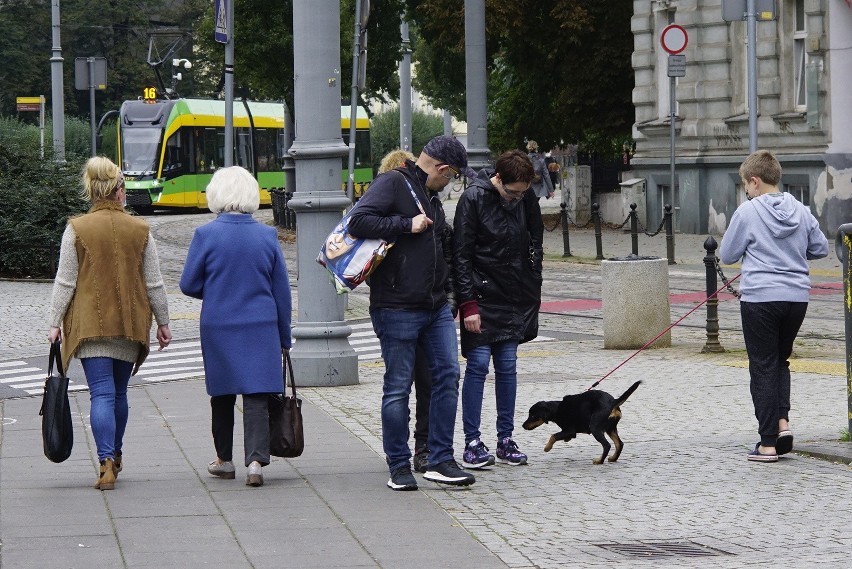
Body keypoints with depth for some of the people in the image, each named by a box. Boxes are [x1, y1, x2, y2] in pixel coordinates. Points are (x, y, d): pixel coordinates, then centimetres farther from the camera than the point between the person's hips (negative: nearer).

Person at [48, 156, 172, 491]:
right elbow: (154, 283, 5)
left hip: (90, 324, -2)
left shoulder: (76, 229, -5)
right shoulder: (140, 230, 0)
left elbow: (65, 282, -4)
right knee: (119, 392, 17)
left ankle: (106, 464, -19)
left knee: (102, 393, -6)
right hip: (130, 325, 2)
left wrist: (55, 323, 3)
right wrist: (163, 323, 14)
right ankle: (115, 457, 31)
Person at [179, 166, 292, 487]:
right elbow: (282, 291, 4)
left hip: (218, 328, 0)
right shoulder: (267, 235, -2)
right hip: (261, 328, 0)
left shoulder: (206, 235, -9)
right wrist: (284, 337, 13)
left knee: (222, 395, 14)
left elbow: (189, 285, -3)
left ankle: (225, 460, 25)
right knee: (257, 396, -1)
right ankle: (256, 460, -15)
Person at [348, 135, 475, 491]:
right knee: (398, 388, -1)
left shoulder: (430, 197, 19)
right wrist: (407, 224, -19)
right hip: (397, 308, -8)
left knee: (448, 375, 2)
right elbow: (358, 221, -20)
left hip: (436, 307, 8)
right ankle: (399, 467, 7)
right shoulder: (393, 184, -8)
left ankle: (440, 461, 7)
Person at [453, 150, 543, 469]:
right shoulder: (474, 199, -11)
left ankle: (505, 440, 10)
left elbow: (534, 248, 16)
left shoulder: (526, 201, 5)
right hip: (482, 297, -5)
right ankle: (472, 442, -1)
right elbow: (461, 255, -11)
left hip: (515, 299, 5)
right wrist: (468, 304, -15)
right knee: (478, 364, -6)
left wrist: (533, 295, 11)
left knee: (508, 366, 6)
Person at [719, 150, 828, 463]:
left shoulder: (748, 212, -9)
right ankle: (782, 420, 3)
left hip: (760, 299, -4)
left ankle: (768, 443, 3)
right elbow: (821, 248, 14)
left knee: (763, 368, 3)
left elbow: (727, 255, -1)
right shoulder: (801, 211, 4)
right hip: (797, 297, 4)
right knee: (781, 360, 22)